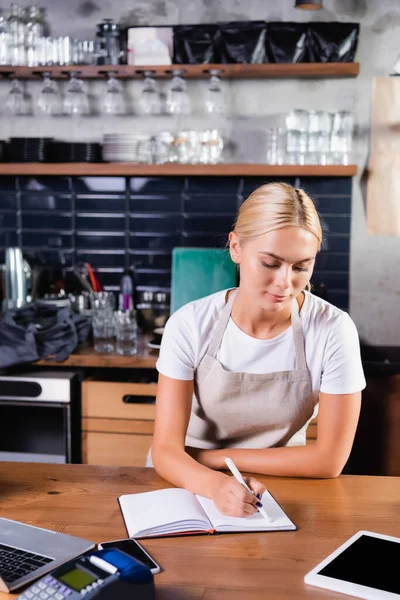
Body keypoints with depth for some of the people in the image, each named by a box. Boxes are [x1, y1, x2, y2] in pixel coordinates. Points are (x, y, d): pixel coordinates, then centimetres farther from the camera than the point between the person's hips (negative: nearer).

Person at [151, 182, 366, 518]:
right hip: (193, 487, 0)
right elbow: (166, 449, -16)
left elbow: (329, 460, -13)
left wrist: (211, 457, -12)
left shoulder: (333, 330, -16)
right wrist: (215, 484, -38)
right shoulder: (190, 325, -14)